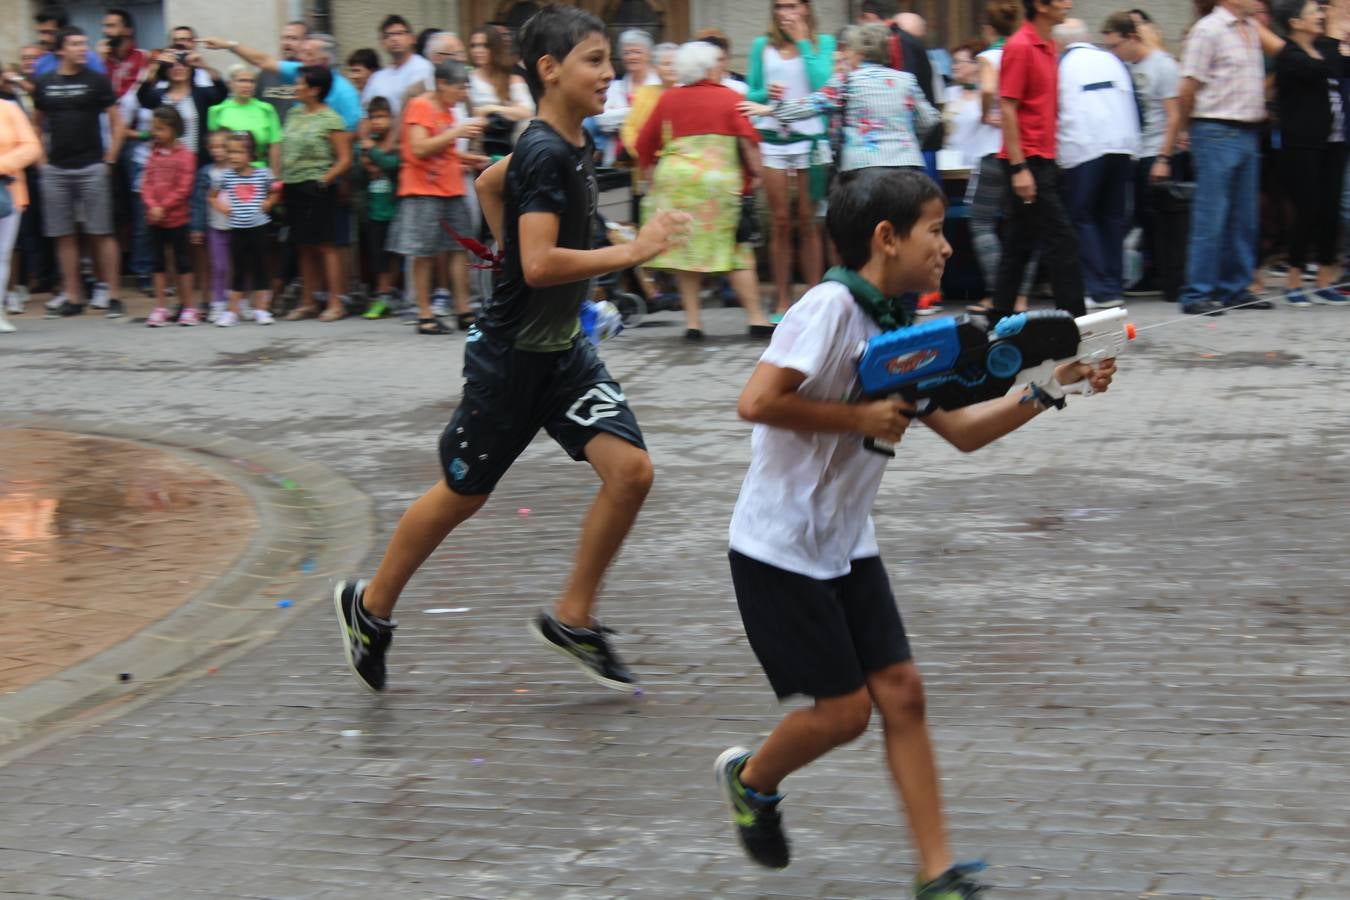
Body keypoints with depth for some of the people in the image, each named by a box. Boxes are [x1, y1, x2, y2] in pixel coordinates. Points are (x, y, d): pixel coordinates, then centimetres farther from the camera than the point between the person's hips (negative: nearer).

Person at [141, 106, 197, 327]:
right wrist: (152, 206, -13)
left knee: (182, 261, 3)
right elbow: (146, 183, 3)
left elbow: (184, 189, -14)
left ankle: (188, 307, 9)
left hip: (177, 218, -5)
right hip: (155, 218, 5)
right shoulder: (154, 155, 8)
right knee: (159, 261, 8)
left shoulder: (185, 155, -9)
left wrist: (164, 207, -17)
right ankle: (160, 307, 13)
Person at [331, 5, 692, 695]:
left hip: (562, 348, 8)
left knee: (630, 469, -7)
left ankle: (572, 619, 7)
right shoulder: (546, 154, -23)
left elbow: (489, 184, 23)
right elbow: (540, 265, -31)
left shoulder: (571, 145, 5)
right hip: (510, 353, -8)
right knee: (462, 495, 8)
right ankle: (370, 606, 30)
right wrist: (632, 252, -28)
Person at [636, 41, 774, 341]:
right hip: (720, 180, -3)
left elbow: (643, 145, 11)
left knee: (685, 249, 7)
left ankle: (692, 321, 5)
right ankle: (756, 318, -2)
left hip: (674, 179, 3)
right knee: (739, 251, 2)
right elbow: (748, 141, -8)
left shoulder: (667, 99, 9)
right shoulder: (730, 98, 1)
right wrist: (756, 173, 1)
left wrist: (651, 170, 25)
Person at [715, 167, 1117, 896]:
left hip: (846, 548, 8)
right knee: (843, 708, -2)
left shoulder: (895, 328, 7)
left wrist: (1045, 389, 3)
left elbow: (962, 431, 13)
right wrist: (860, 417, -21)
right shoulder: (831, 307, -19)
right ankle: (750, 779, 28)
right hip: (779, 549, -8)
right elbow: (756, 402, -28)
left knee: (900, 692, 2)